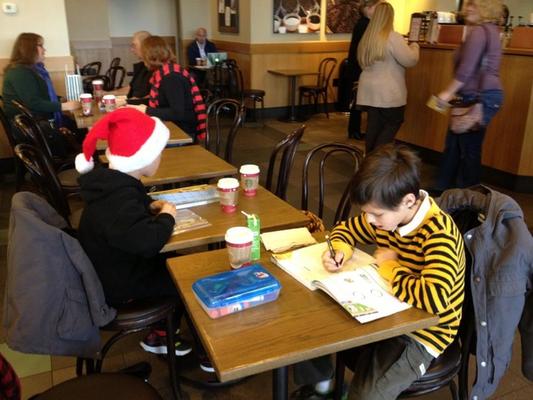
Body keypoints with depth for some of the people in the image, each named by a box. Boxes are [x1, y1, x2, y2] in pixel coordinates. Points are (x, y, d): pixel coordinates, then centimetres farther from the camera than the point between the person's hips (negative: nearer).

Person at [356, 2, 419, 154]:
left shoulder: (367, 37, 9)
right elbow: (410, 60, -14)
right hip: (388, 92, -7)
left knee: (374, 124, 11)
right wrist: (414, 47, 6)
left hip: (370, 91, 7)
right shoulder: (393, 37, -14)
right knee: (393, 124, 4)